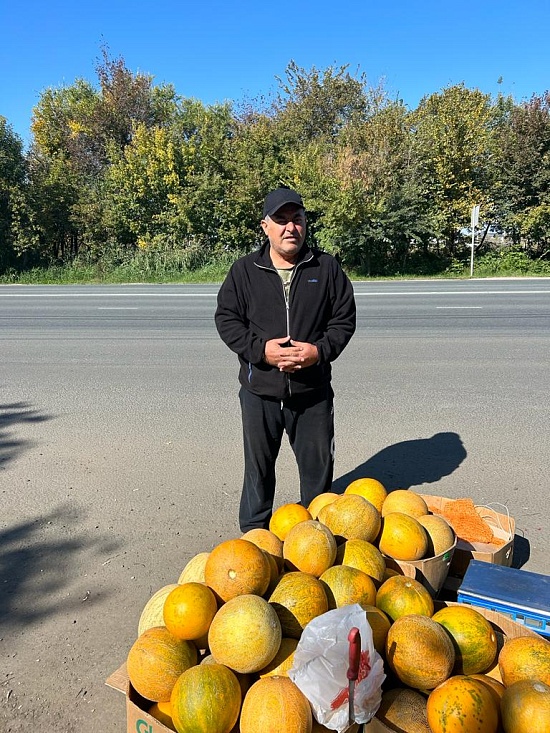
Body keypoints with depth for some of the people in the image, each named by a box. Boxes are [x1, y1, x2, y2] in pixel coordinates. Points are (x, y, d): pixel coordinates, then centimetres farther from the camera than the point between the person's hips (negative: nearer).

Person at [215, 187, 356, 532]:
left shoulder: (327, 267, 2)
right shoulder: (244, 270, 1)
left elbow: (344, 319, 3)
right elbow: (226, 319, 1)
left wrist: (320, 350, -15)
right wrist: (260, 349, -15)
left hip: (313, 392, 1)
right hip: (260, 391, 0)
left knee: (318, 466, 14)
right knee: (258, 466, 14)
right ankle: (254, 533, 33)